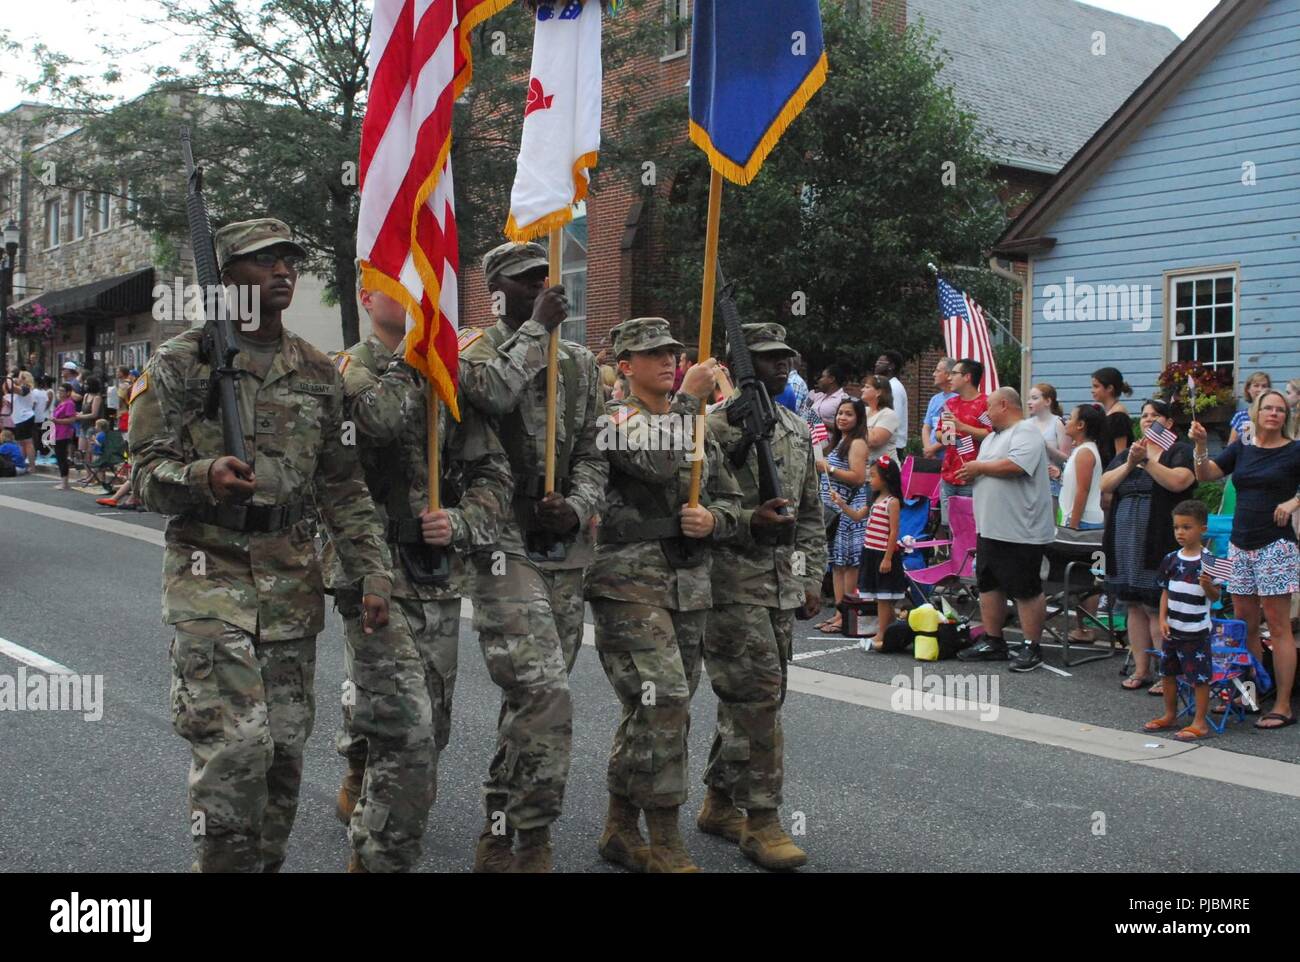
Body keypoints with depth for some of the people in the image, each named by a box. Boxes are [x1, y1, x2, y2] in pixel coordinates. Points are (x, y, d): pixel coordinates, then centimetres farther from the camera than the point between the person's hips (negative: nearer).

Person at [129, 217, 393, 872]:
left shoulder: (318, 372, 10)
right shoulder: (179, 363, -2)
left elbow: (343, 485, 12)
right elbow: (145, 474, -4)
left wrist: (370, 572, 4)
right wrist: (205, 476, -25)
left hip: (292, 577, 4)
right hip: (211, 574, -4)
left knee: (285, 744, 10)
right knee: (234, 744, -12)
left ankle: (268, 861, 26)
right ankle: (223, 862, 6)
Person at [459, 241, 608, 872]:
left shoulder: (580, 363, 14)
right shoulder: (475, 348, -1)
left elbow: (592, 455, 12)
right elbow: (493, 392, -25)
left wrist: (577, 509, -7)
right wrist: (537, 327, -14)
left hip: (566, 549, 6)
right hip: (505, 543, -6)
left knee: (535, 698, 12)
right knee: (544, 694, -17)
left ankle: (504, 832, 26)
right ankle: (529, 838, -3)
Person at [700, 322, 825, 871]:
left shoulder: (798, 431, 15)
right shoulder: (717, 428, -8)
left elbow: (812, 513, 18)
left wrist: (812, 579, 13)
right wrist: (750, 521, -25)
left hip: (783, 586, 7)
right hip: (734, 583, -7)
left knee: (746, 699, 13)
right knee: (757, 695, -9)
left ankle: (719, 802, 26)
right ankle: (761, 820, -1)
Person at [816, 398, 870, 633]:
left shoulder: (857, 443, -8)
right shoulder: (839, 441, 20)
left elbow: (858, 477, -18)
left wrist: (828, 468, -13)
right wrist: (821, 466, 14)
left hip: (851, 509, -9)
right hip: (835, 509, 10)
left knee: (849, 563, -7)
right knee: (837, 563, 10)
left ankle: (847, 616, -4)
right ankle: (839, 612, 14)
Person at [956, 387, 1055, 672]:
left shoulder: (1026, 432, -11)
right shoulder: (992, 438, 20)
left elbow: (1015, 466, -26)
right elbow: (983, 475, 23)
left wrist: (979, 467, -13)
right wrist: (969, 475, 1)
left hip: (1020, 532, -10)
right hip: (990, 529, 10)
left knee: (1026, 590, -2)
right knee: (988, 585, 14)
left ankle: (1031, 648, 5)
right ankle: (992, 642, 24)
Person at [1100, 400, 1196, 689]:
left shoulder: (1181, 451, 1)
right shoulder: (1127, 453, 18)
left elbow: (1178, 482, -17)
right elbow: (1104, 485, 5)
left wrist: (1146, 461, -20)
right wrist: (1129, 465, -10)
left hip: (1160, 543, -6)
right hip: (1127, 542, 6)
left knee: (1157, 608, -6)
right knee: (1134, 606, 8)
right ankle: (1140, 670, 14)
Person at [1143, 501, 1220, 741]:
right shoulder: (1171, 559, 5)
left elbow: (1215, 597, -8)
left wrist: (1207, 585, -29)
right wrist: (1162, 619, 1)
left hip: (1196, 631, -6)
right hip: (1172, 628, 6)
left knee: (1199, 677, 0)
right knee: (1167, 672, 16)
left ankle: (1200, 723, 9)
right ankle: (1170, 716, 31)